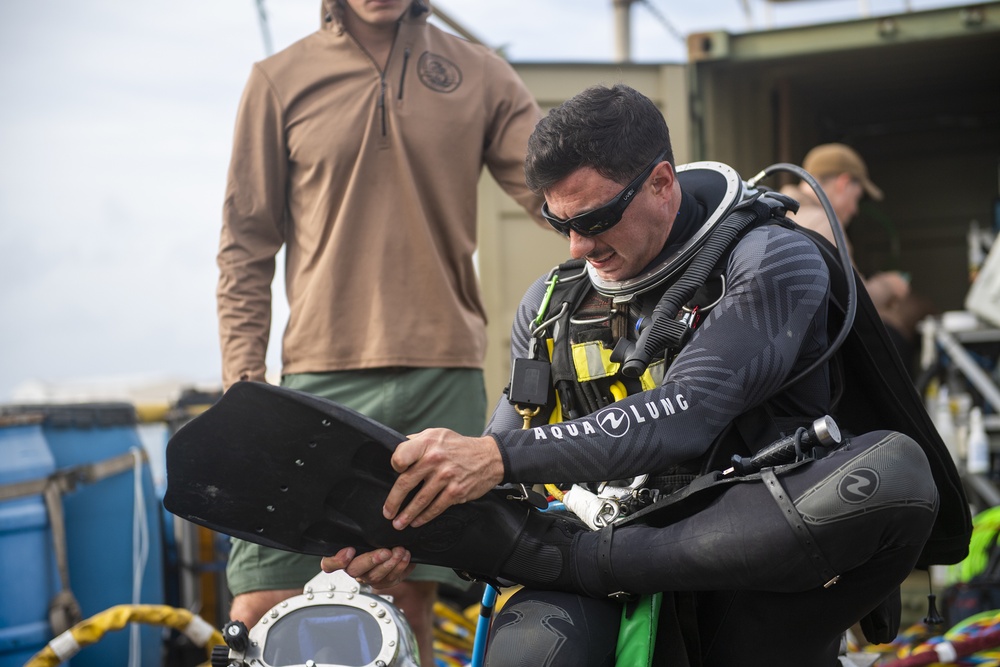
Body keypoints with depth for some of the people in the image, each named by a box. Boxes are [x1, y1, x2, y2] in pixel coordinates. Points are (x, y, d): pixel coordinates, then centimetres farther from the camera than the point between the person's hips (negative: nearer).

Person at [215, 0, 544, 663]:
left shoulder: (479, 75, 8)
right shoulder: (280, 81, 5)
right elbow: (246, 249, 7)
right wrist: (243, 382, -1)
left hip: (444, 372, 1)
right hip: (321, 374, -1)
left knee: (412, 600, 5)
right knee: (259, 613, -6)